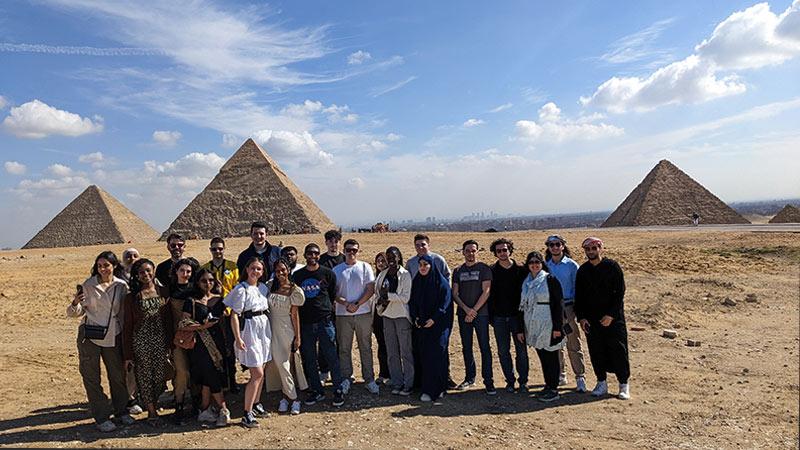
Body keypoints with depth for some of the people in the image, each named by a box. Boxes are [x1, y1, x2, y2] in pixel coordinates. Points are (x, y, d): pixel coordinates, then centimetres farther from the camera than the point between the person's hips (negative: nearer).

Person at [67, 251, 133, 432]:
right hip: (89, 336, -2)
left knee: (118, 374, 10)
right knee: (91, 377, 4)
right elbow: (75, 313, -1)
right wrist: (75, 303, -23)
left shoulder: (121, 286, 0)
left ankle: (121, 410, 27)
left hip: (113, 336, 2)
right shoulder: (88, 285, -5)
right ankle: (101, 417, 16)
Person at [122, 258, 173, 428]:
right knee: (145, 378, 6)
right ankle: (152, 413, 21)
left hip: (161, 342, 2)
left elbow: (169, 319, 5)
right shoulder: (132, 297, -3)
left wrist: (170, 344, 1)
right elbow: (127, 326, -2)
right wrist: (128, 354, -3)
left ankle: (151, 405, 29)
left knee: (160, 377, 5)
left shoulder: (164, 292, 2)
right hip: (141, 343, -2)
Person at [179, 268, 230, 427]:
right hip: (201, 344, -4)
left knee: (208, 378, 6)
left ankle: (205, 410, 18)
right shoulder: (191, 301, -1)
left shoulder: (219, 299, 11)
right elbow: (184, 324, -8)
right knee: (212, 375, -6)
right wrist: (202, 326, -18)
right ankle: (223, 409, 3)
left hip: (217, 341, 4)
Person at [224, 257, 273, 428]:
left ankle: (256, 404, 28)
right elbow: (234, 315, -12)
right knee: (257, 374, -9)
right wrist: (238, 338, -17)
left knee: (261, 372, 12)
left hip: (264, 329, 7)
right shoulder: (241, 289, -11)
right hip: (249, 329, -7)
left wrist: (269, 330, 11)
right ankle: (247, 414, -1)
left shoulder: (264, 287, 9)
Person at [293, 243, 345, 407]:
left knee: (332, 356, -1)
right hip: (305, 322, 2)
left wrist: (326, 309, 5)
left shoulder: (328, 273, 2)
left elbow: (333, 295, 8)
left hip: (325, 320, -2)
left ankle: (338, 390, 10)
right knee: (309, 359, 9)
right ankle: (316, 391, 22)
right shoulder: (297, 275, 7)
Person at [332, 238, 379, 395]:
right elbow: (333, 292, 2)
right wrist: (345, 303, -14)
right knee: (344, 348, 6)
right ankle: (345, 379, 18)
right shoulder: (336, 270, 7)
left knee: (366, 347, 5)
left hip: (363, 313, -1)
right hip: (343, 314, 1)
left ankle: (369, 379, 13)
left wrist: (357, 304, -13)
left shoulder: (365, 267, 4)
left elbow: (371, 289, -3)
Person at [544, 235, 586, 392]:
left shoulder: (571, 265, -1)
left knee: (573, 344, -3)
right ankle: (560, 375, 22)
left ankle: (580, 377, 5)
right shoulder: (545, 266, 7)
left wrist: (578, 308, -6)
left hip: (567, 307, -3)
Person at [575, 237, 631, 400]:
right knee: (596, 352, 8)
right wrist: (581, 317, 0)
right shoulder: (582, 270, 7)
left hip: (613, 318, -3)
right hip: (591, 319, 4)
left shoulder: (612, 266, -4)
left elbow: (620, 292, -7)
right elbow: (578, 296, 9)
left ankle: (624, 385, 13)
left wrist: (611, 315, -14)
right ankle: (601, 383, 21)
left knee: (618, 350, 0)